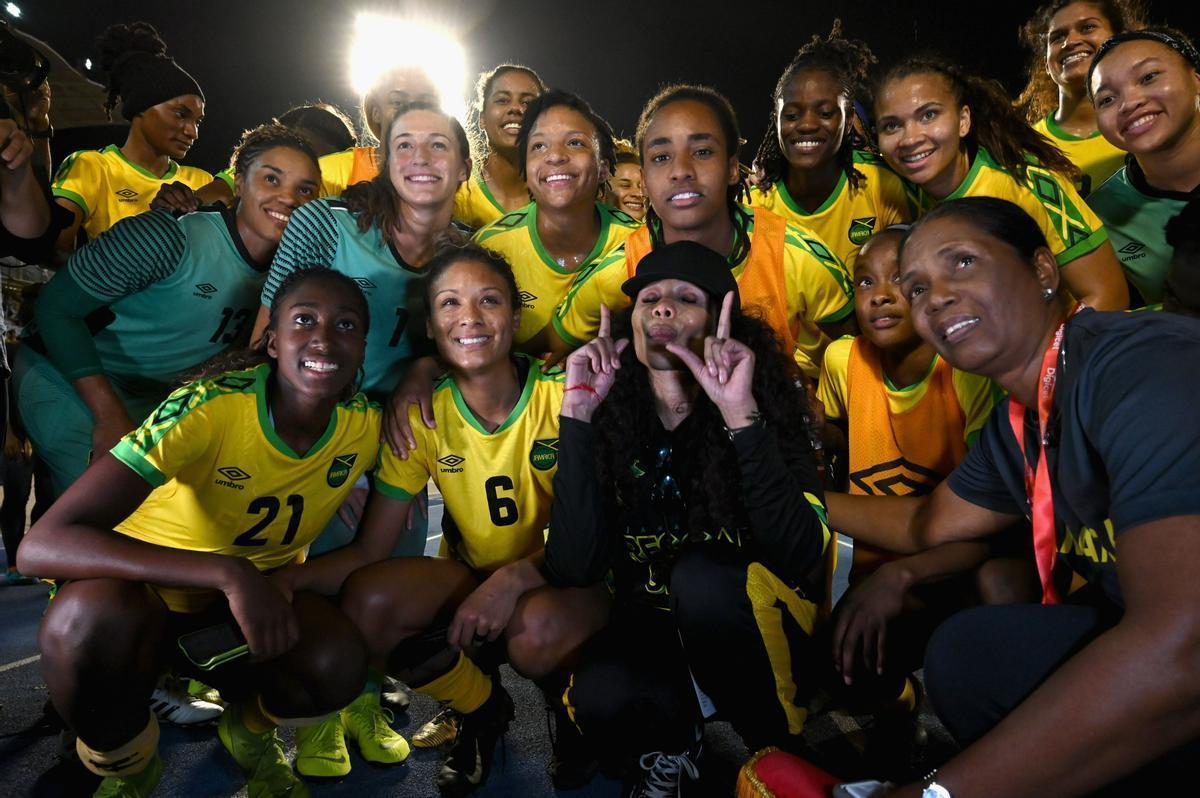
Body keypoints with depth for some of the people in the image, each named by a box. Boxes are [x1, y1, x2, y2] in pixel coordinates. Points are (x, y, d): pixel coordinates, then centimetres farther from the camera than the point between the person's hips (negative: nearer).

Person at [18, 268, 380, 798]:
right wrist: (228, 572, -45)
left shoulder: (366, 424, -13)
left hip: (254, 597, 3)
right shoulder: (208, 410, -28)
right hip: (141, 590, -2)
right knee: (91, 619, -37)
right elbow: (41, 545, -37)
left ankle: (250, 732, 9)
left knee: (340, 663, -29)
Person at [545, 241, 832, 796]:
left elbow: (799, 558, -27)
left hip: (758, 640, 0)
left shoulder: (770, 407, -13)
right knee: (601, 698, -31)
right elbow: (572, 569, -21)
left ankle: (783, 753, -5)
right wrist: (577, 413, -25)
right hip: (649, 632, 1)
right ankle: (669, 743, 6)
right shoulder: (606, 419, -9)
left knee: (702, 576, -32)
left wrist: (742, 415, -35)